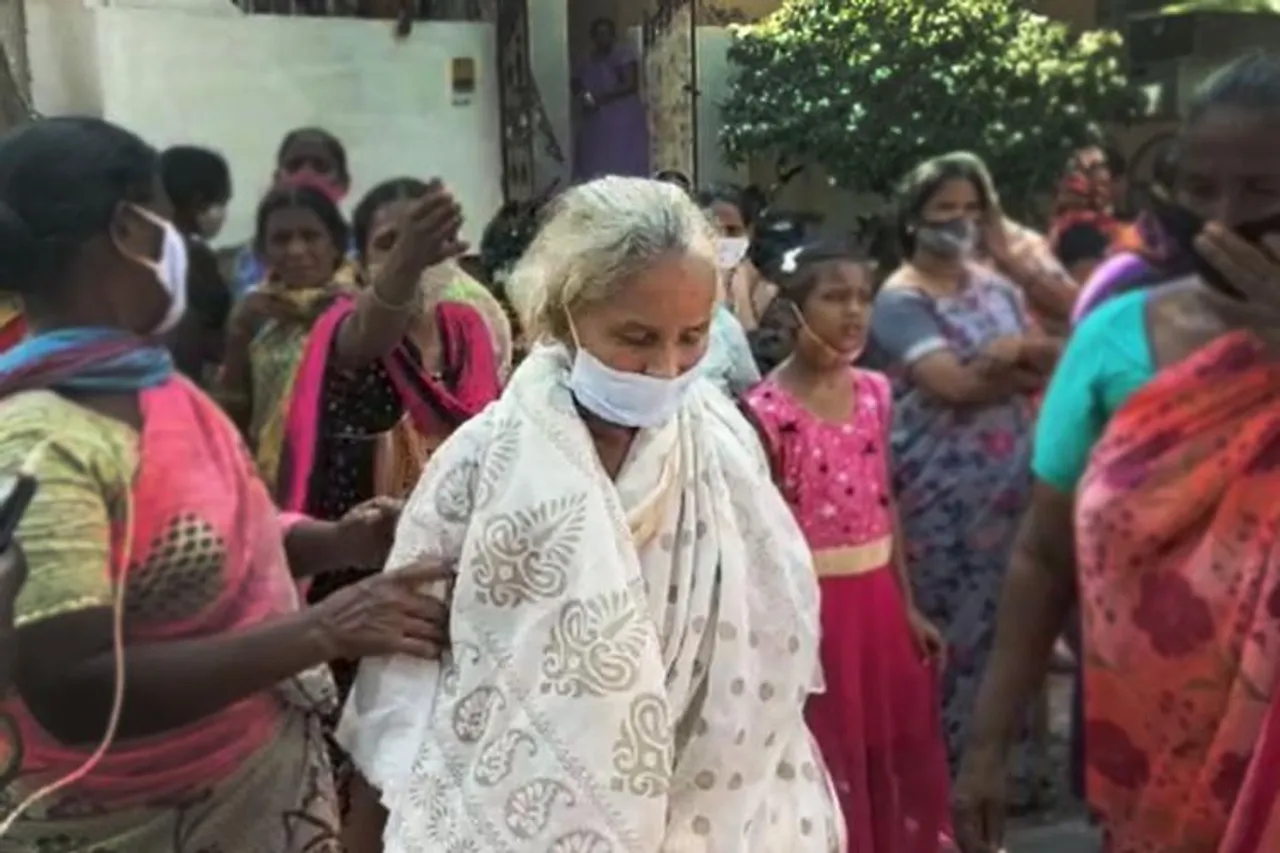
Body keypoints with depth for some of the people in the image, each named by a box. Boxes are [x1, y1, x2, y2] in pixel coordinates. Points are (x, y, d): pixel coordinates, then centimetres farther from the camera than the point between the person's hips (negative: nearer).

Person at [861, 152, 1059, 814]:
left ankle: (1007, 765, 27)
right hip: (939, 491, -6)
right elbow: (956, 385, -18)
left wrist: (1019, 351, -13)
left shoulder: (995, 286, 13)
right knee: (944, 628, 2)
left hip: (1008, 484, 6)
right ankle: (943, 771, 17)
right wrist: (1023, 368, -6)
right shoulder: (901, 299, -8)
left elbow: (1053, 359, 8)